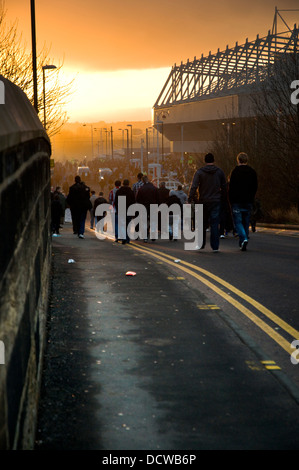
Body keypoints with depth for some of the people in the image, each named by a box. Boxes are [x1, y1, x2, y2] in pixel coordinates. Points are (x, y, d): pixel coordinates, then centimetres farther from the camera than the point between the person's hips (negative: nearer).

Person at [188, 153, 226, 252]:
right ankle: (215, 246, -5)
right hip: (216, 202, 1)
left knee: (202, 224, 12)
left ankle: (200, 244, 18)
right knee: (214, 224, 0)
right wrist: (222, 197, 17)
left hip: (203, 202, -1)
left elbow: (194, 187, -11)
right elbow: (223, 187, 6)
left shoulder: (199, 172, -3)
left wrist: (190, 200, -9)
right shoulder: (219, 171, 4)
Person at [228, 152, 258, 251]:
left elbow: (231, 188, -7)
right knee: (246, 222, 11)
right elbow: (255, 188, 10)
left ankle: (244, 239, -22)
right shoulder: (253, 172, 7)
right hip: (248, 202, 4)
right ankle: (242, 243, 14)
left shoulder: (235, 171, -7)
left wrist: (231, 200, 2)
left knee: (238, 221, -1)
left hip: (237, 202, -4)